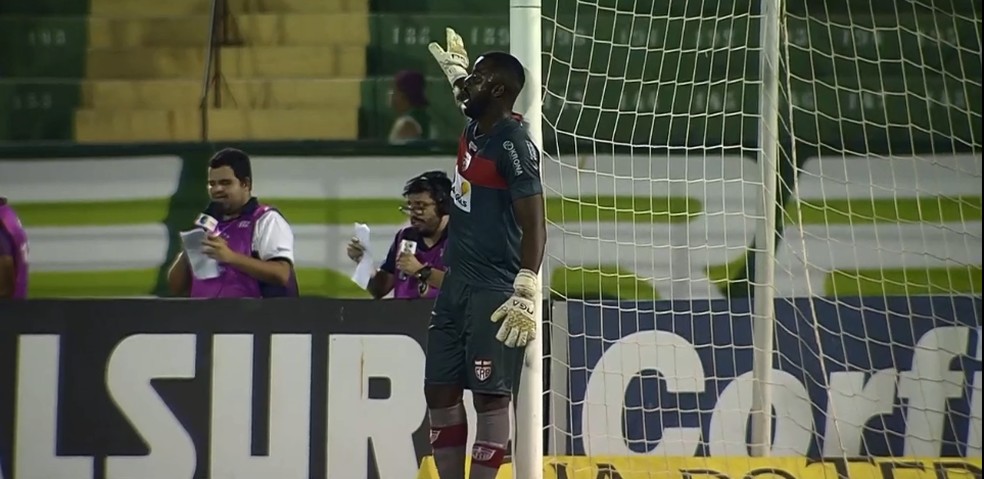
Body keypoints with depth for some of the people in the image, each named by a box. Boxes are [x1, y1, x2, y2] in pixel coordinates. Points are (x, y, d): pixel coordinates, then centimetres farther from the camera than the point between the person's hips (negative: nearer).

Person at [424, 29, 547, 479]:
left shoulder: (514, 144, -16)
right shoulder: (474, 130, 9)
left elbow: (534, 224, -21)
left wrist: (525, 294, -26)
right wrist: (456, 69, 37)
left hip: (495, 290, -9)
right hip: (457, 283, 9)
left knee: (490, 395, -7)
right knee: (440, 390, 8)